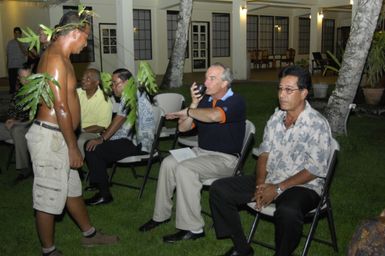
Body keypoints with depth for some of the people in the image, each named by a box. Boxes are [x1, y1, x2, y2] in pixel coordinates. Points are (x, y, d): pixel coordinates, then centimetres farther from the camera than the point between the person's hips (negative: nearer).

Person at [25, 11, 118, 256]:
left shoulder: (58, 56, 15)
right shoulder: (56, 59, -18)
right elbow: (61, 108, -22)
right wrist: (73, 147, -17)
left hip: (58, 135, 11)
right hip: (50, 137, -11)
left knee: (72, 188, 20)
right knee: (49, 196, 3)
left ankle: (90, 234, 36)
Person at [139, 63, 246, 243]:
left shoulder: (236, 102, -13)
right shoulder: (204, 100, 9)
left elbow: (214, 115, -35)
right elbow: (183, 128, 6)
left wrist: (187, 111, -19)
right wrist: (194, 104, -7)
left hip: (225, 158, -7)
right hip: (201, 152, 7)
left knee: (184, 169, -27)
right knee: (168, 163, -12)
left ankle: (192, 228, -19)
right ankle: (161, 215, 3)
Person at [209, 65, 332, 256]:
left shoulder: (318, 124, -13)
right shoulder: (276, 117, 7)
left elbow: (316, 169, -17)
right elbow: (264, 152, 8)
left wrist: (278, 188, -19)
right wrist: (260, 183, -8)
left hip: (303, 186, -6)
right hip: (269, 181, 7)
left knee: (287, 212, -41)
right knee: (219, 189, -5)